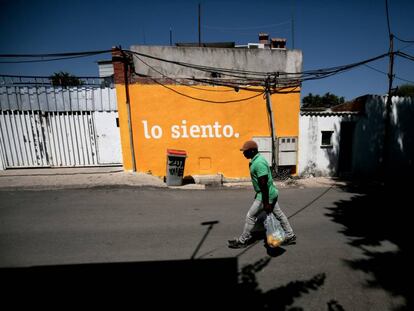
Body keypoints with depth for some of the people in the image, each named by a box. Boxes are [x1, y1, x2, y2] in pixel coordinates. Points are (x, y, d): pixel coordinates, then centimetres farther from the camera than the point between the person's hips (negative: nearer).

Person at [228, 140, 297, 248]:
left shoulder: (259, 163, -26)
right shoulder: (256, 159, 6)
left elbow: (264, 184, -26)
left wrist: (266, 203, -22)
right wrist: (258, 194, 25)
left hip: (266, 195, -10)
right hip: (270, 193, 10)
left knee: (250, 216, 1)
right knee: (279, 214, 20)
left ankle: (243, 241, 17)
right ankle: (290, 236, 36)